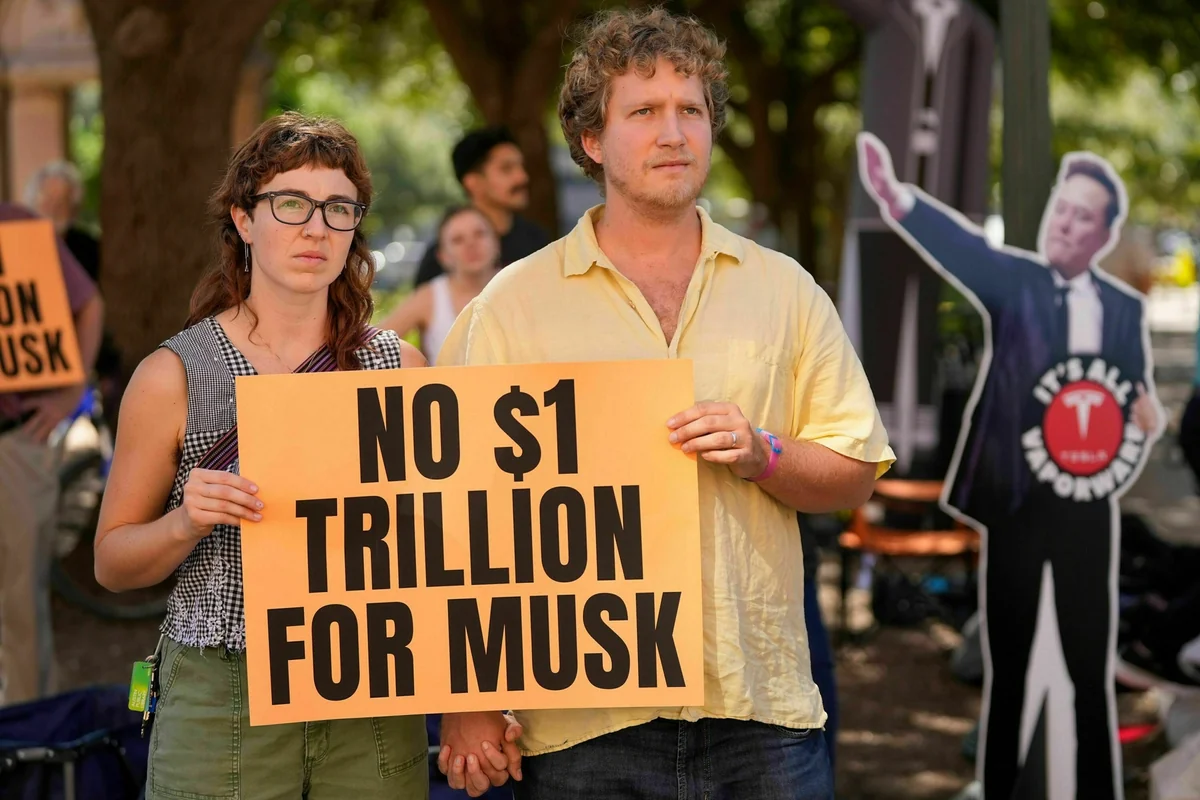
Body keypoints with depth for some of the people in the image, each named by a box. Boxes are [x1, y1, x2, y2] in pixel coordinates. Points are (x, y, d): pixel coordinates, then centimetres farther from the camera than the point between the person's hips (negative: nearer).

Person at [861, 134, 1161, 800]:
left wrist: (1144, 414, -11)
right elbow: (961, 246, -22)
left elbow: (1139, 402, 14)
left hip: (1087, 505, 2)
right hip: (1014, 500, -2)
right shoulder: (1013, 278, -1)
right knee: (1008, 665, 4)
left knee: (1090, 667, 6)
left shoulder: (1124, 307, 7)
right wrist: (898, 199, -42)